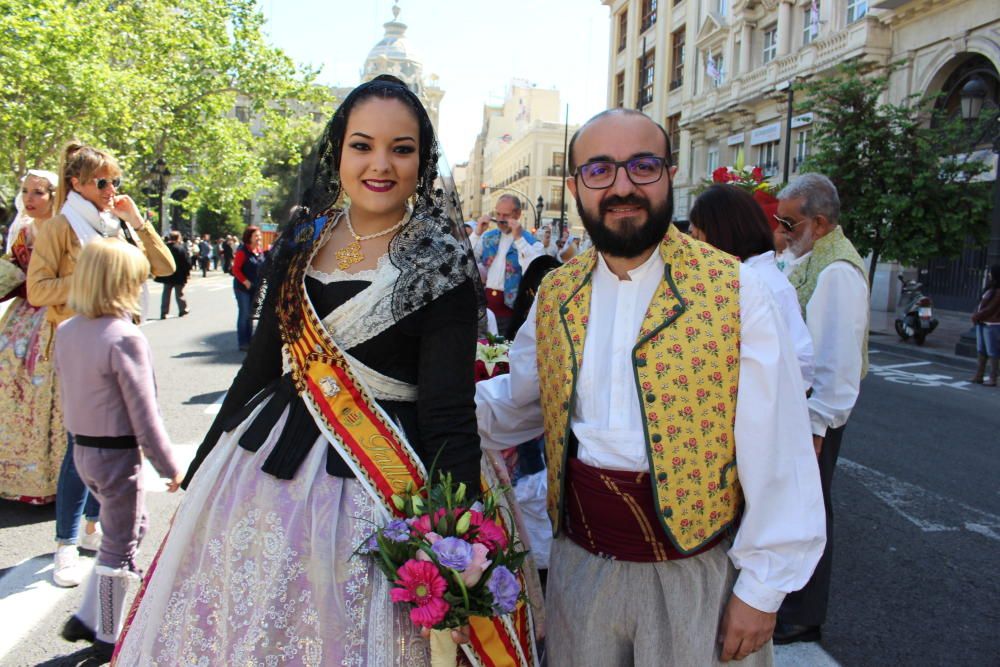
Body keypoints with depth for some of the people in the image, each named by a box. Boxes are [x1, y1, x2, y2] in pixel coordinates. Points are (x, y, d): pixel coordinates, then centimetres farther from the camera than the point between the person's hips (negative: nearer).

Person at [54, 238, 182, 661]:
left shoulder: (65, 332, 2)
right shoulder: (125, 338, -22)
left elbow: (68, 392, 11)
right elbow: (143, 413, -20)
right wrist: (168, 465, -11)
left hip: (81, 448, 8)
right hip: (117, 453, -8)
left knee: (133, 526, 23)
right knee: (119, 545, 8)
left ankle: (86, 617, 28)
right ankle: (108, 638, 24)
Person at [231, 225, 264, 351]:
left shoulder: (260, 251, 9)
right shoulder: (242, 251, -11)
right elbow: (236, 269, -13)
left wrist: (260, 282, 5)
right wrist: (245, 282, -19)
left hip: (255, 288, 7)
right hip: (243, 287, -7)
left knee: (250, 315, 12)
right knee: (244, 314, -3)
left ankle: (248, 341, 20)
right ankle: (243, 343, 3)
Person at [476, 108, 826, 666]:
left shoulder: (736, 292, -14)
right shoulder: (555, 295, 1)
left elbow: (777, 458, -11)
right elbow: (514, 403, 13)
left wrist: (762, 588, -8)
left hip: (696, 574, -3)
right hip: (580, 564, 4)